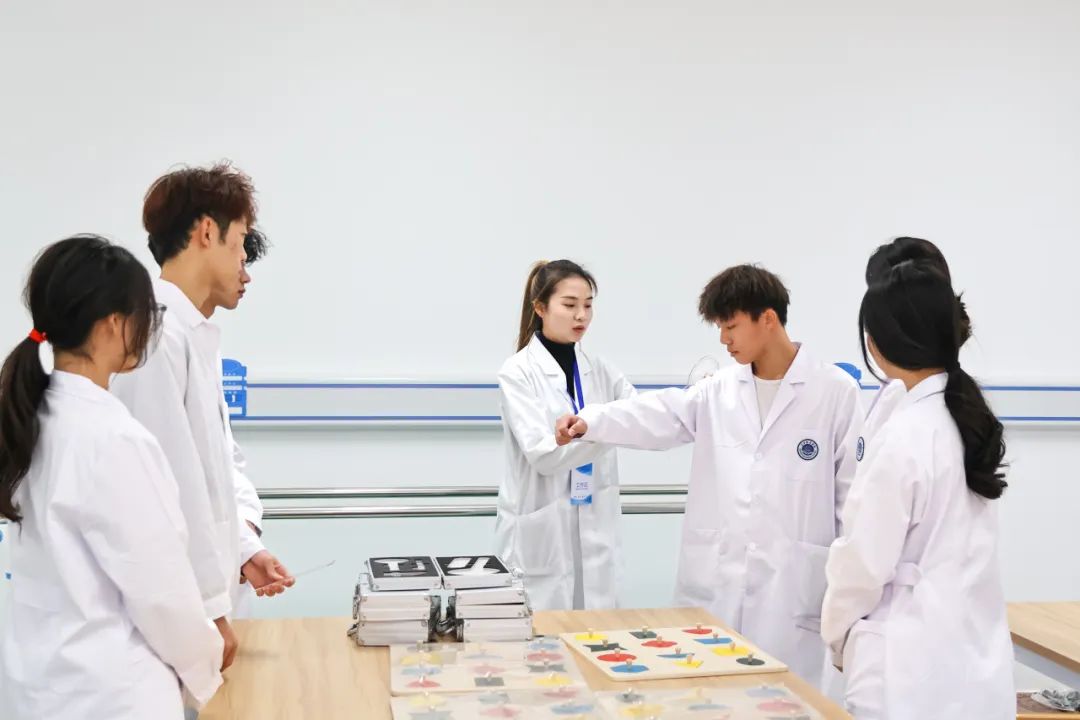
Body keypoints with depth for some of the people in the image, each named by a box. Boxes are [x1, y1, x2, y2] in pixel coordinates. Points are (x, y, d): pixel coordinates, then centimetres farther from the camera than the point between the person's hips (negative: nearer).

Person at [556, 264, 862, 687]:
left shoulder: (834, 391, -2)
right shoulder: (718, 391, 8)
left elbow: (854, 491, -1)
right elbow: (658, 417, -8)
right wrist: (590, 421, -26)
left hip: (791, 587, -3)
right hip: (714, 584, 4)